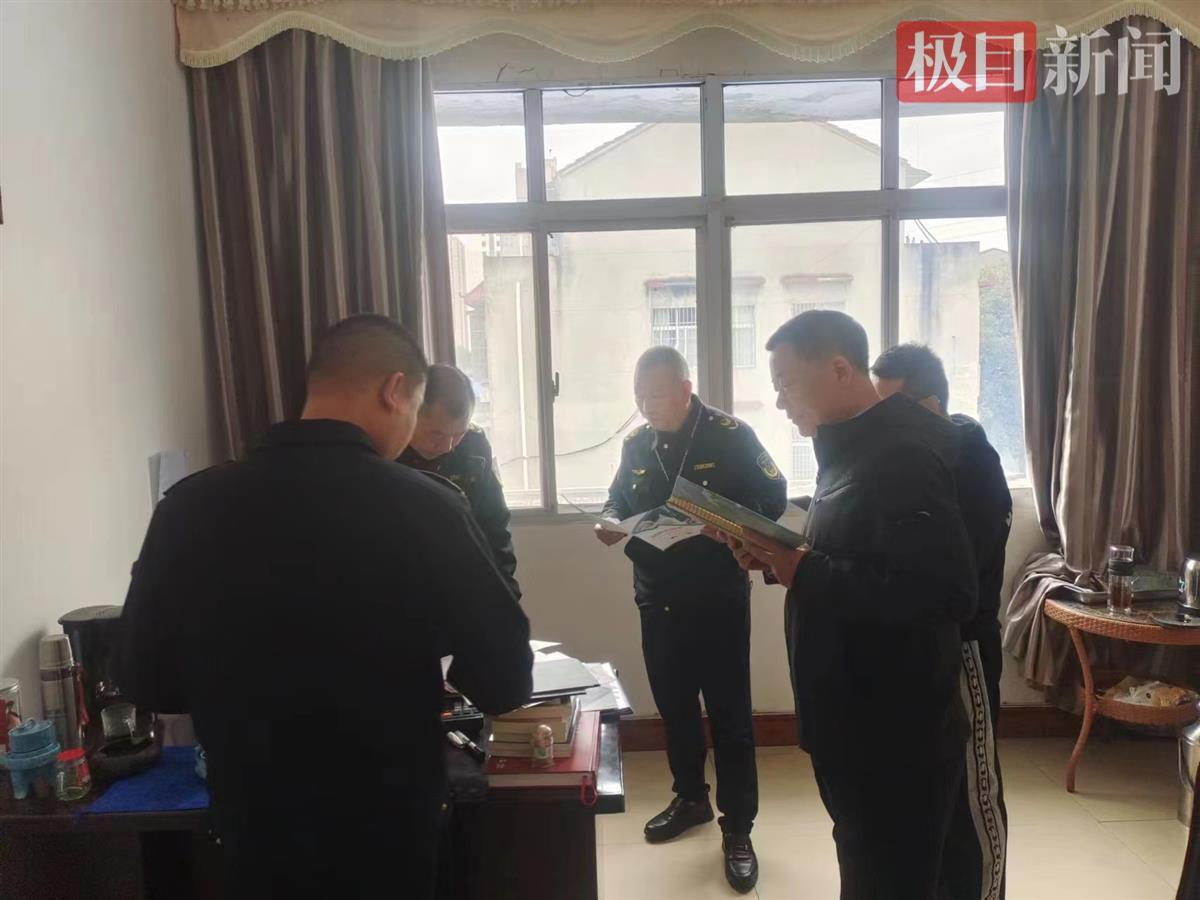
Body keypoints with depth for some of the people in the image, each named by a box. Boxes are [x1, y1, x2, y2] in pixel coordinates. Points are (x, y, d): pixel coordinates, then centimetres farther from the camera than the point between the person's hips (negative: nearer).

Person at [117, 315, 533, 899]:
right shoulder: (426, 510, -22)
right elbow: (505, 685, -14)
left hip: (252, 836, 3)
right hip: (391, 837, -2)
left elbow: (146, 683, -1)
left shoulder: (188, 508, -13)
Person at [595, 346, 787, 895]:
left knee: (729, 716, 4)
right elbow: (618, 500, 17)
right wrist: (611, 522, -6)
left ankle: (737, 830, 17)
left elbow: (773, 499, -9)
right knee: (674, 708, 17)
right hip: (656, 601, 5)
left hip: (718, 601, -5)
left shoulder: (730, 436, -10)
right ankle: (690, 799, 38)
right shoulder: (636, 444, 6)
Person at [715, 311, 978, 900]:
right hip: (856, 723, 10)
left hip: (897, 736, -10)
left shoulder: (904, 453, -22)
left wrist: (806, 573, -27)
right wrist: (781, 558, 1)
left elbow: (946, 592, -30)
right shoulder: (854, 447, 10)